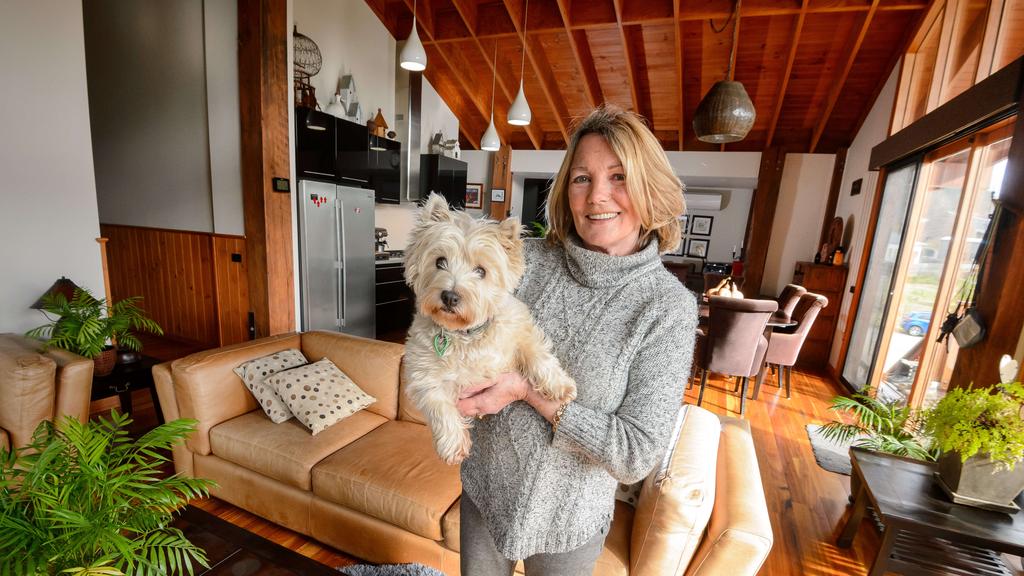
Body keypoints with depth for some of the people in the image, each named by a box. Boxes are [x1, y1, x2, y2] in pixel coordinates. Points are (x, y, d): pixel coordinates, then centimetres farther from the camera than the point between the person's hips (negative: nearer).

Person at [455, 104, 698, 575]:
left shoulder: (668, 306, -19)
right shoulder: (526, 258, -14)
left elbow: (637, 455, -21)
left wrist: (528, 390, -27)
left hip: (568, 517, -2)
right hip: (485, 487, 2)